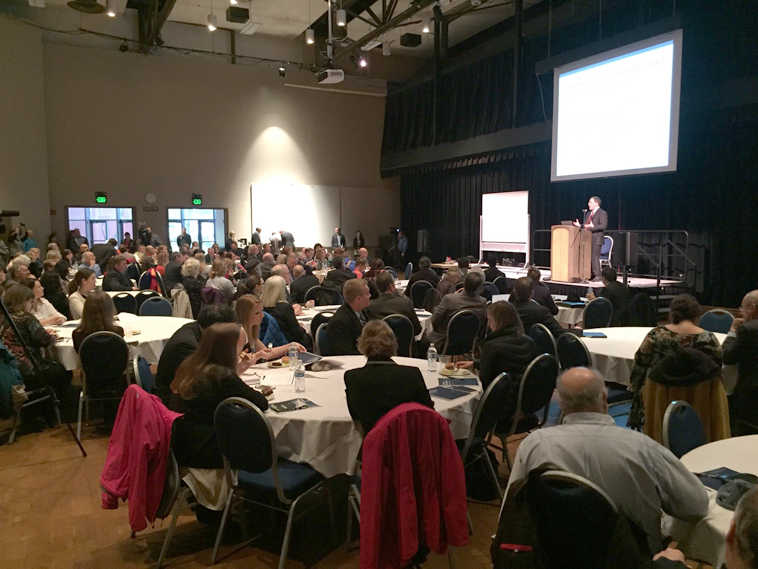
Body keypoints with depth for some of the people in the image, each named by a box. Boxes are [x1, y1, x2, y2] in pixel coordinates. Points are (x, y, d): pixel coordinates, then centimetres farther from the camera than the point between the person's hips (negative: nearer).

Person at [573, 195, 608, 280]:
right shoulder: (588, 213, 20)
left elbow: (604, 226, -15)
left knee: (594, 258, -11)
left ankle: (597, 276, -5)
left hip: (596, 239, -8)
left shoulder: (602, 213, -5)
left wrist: (593, 227, -25)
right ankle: (591, 275, 12)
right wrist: (579, 225, 5)